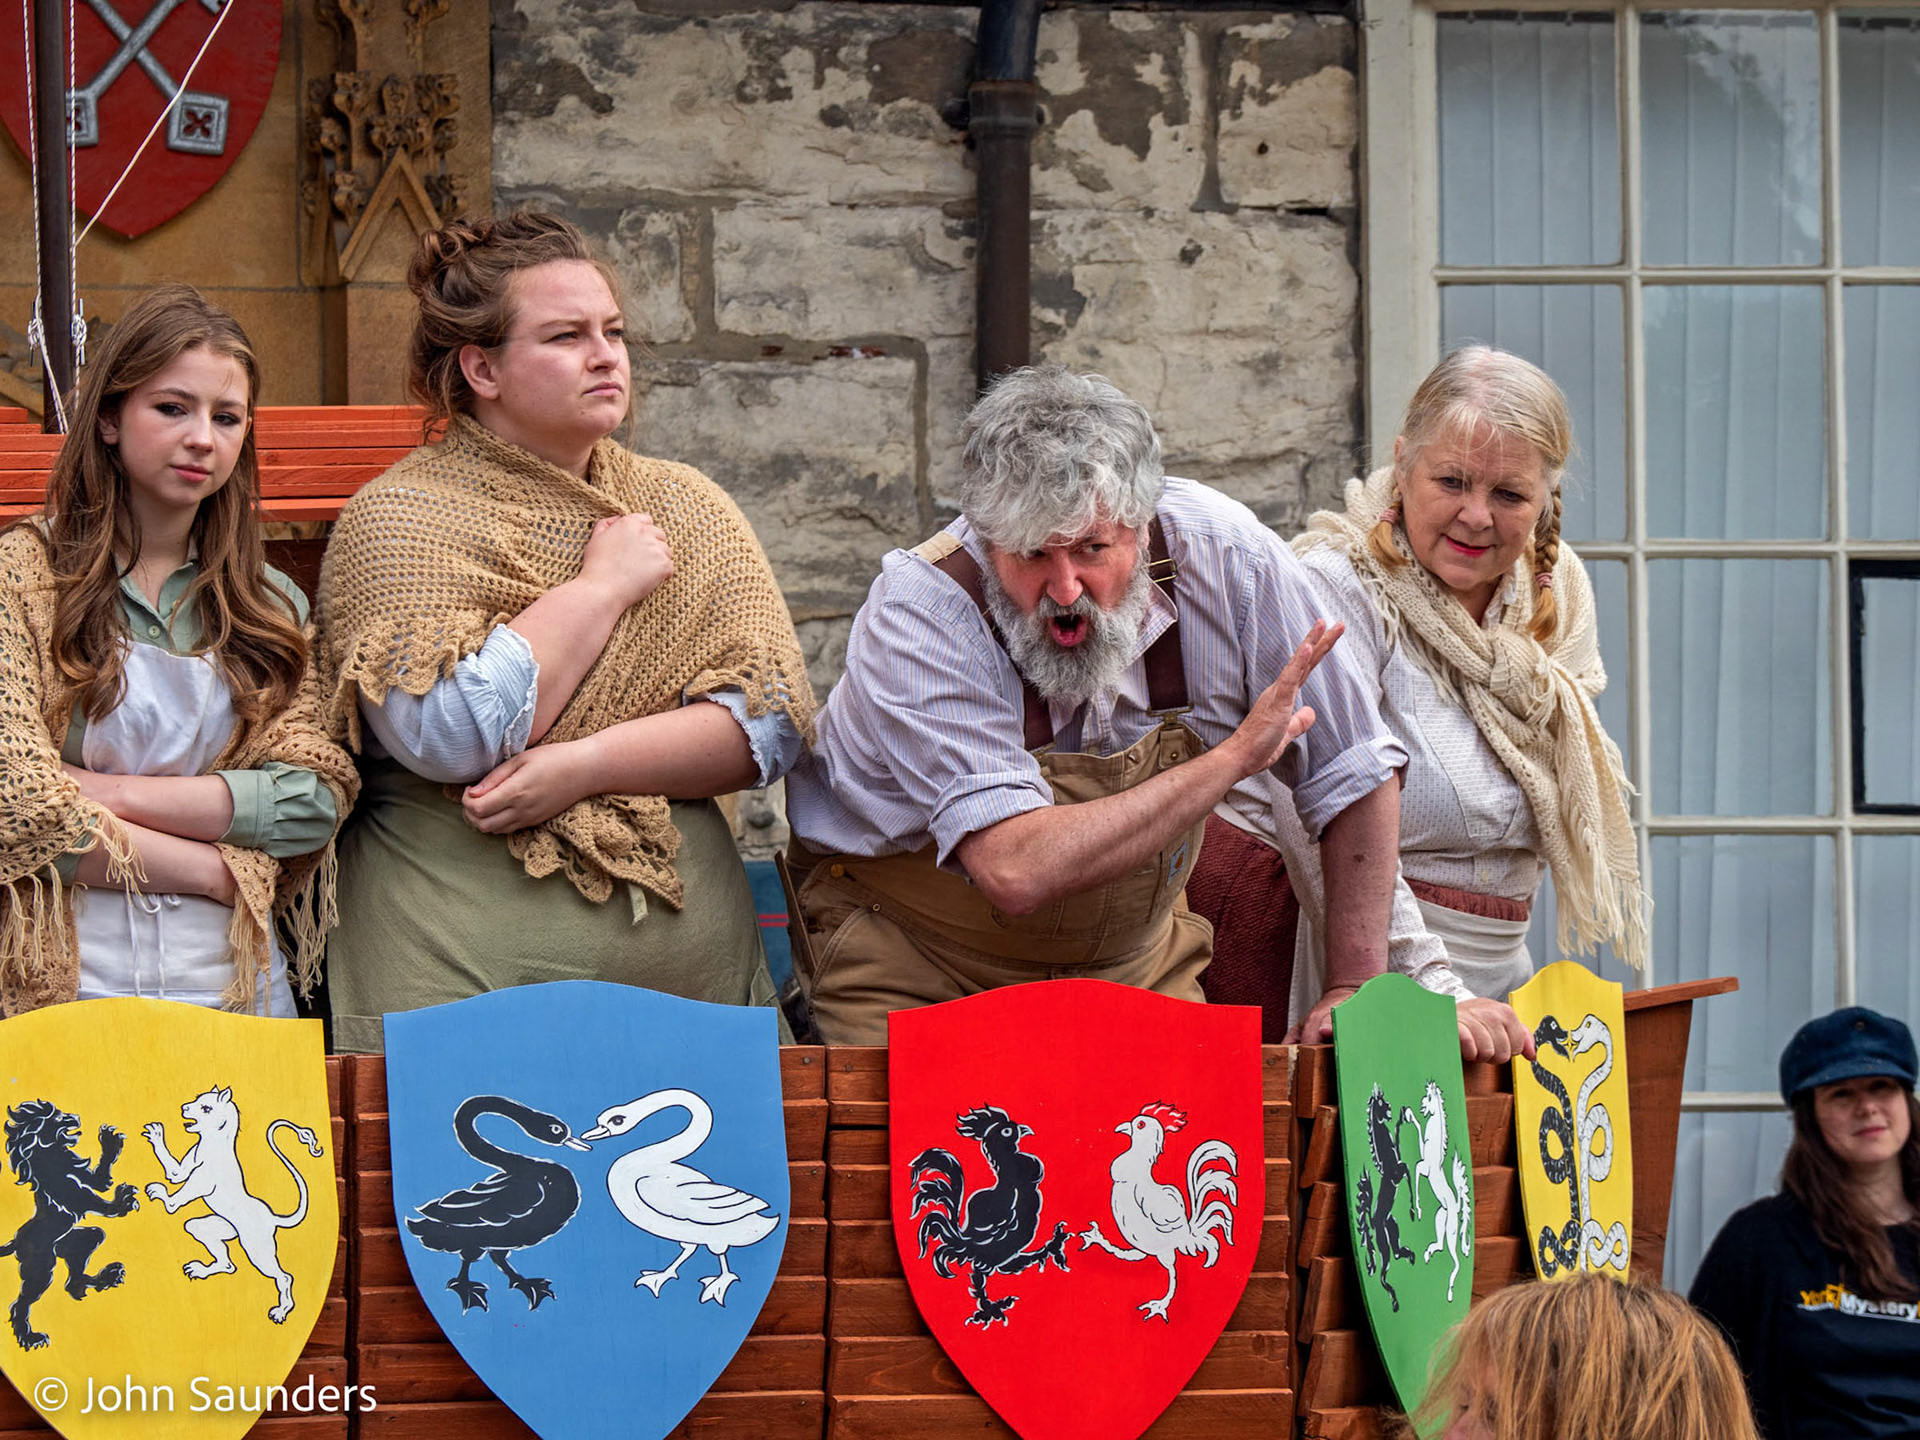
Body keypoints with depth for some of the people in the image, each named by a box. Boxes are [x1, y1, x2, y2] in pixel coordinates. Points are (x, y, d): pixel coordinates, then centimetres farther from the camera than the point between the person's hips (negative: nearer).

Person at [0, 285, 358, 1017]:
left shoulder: (271, 602, 15)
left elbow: (316, 797, 0)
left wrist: (112, 792, -8)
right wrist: (218, 872, -6)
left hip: (237, 986, 3)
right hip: (66, 984, -3)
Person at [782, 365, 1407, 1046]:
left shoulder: (1227, 555, -18)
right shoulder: (917, 612, -29)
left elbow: (1355, 774, -5)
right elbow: (1018, 872, -40)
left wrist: (1358, 993, -11)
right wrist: (1235, 756, -35)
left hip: (1130, 954, 3)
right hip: (915, 958, -3)